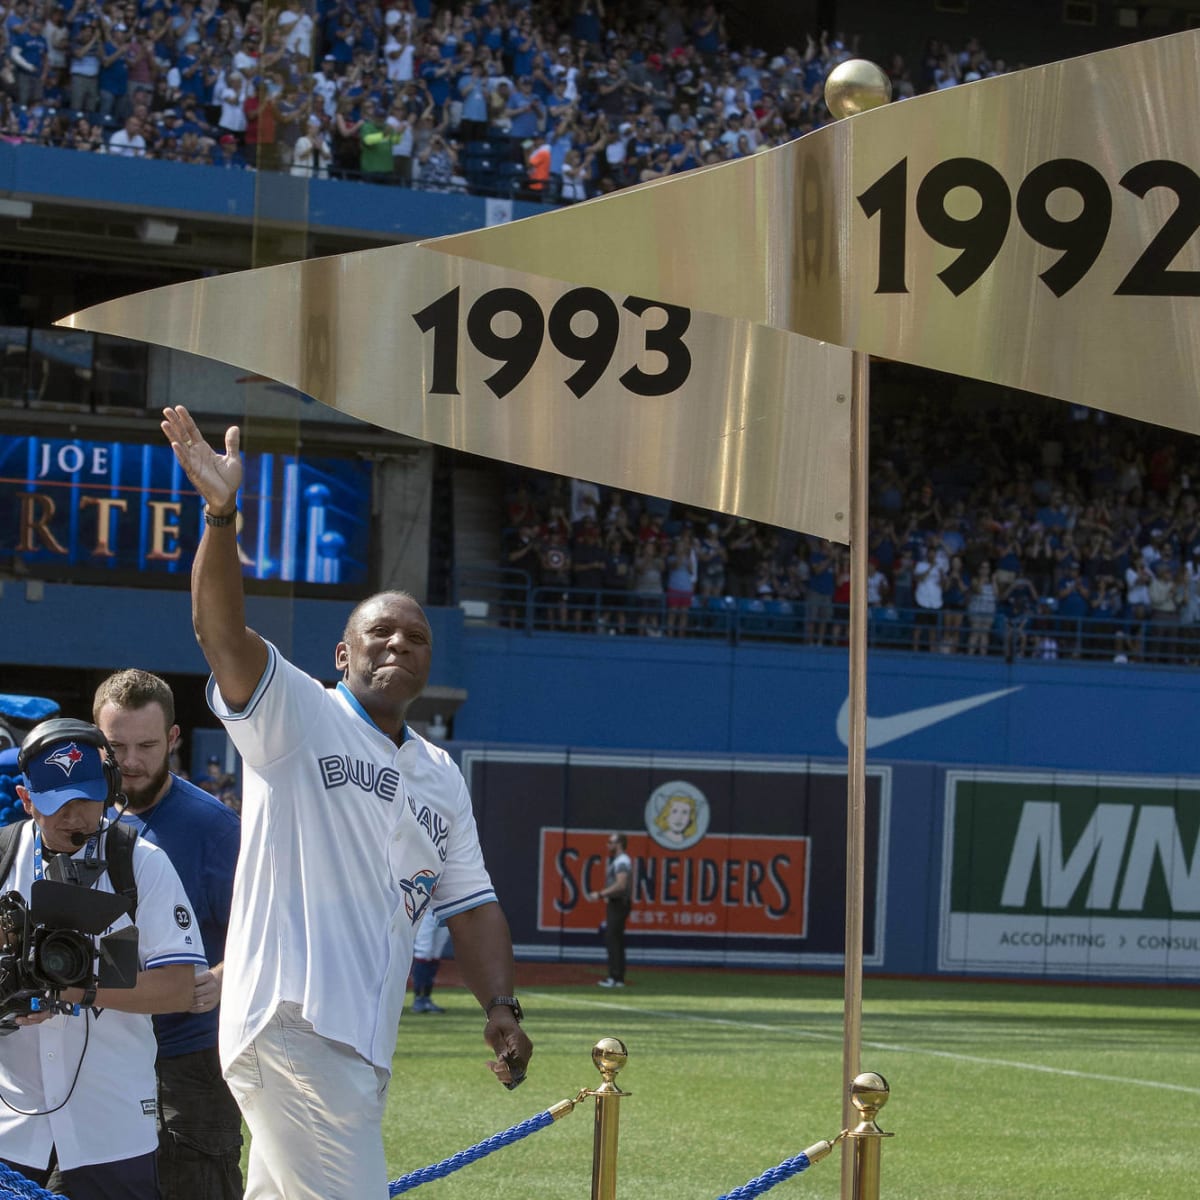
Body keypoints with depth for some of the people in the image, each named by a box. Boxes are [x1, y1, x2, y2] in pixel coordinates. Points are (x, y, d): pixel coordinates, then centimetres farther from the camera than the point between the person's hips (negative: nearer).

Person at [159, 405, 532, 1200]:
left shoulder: (441, 775, 20)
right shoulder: (296, 714, 0)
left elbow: (468, 901, 20)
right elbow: (222, 634, -16)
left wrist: (500, 1005, 5)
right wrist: (221, 513, -31)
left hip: (364, 1045, 7)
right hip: (289, 1025, -7)